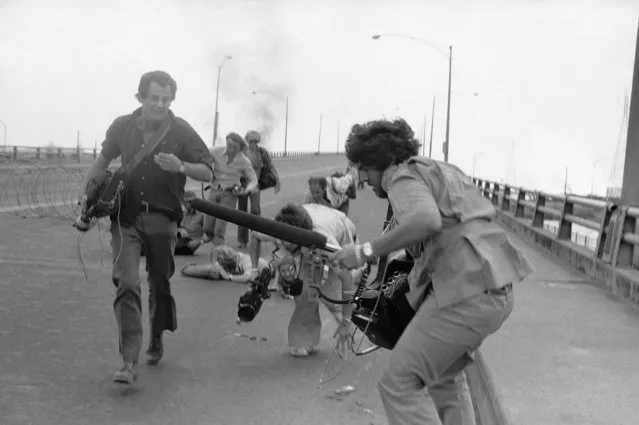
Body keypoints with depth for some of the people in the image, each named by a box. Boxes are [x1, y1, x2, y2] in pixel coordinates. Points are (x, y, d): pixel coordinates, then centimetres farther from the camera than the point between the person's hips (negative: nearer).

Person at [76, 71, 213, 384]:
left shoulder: (181, 131, -4)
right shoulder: (122, 127, 3)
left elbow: (207, 173, -3)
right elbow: (103, 160, 20)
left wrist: (181, 167, -22)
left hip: (162, 219, -1)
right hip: (125, 217, 1)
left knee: (160, 285, 10)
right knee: (126, 283, -13)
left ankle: (156, 340, 38)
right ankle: (129, 363, -14)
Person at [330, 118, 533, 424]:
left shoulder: (403, 177, -4)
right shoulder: (438, 169, 24)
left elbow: (427, 221, -26)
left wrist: (366, 251, -21)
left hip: (466, 292, -10)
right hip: (499, 291, 10)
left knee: (399, 384, -4)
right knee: (445, 376, 28)